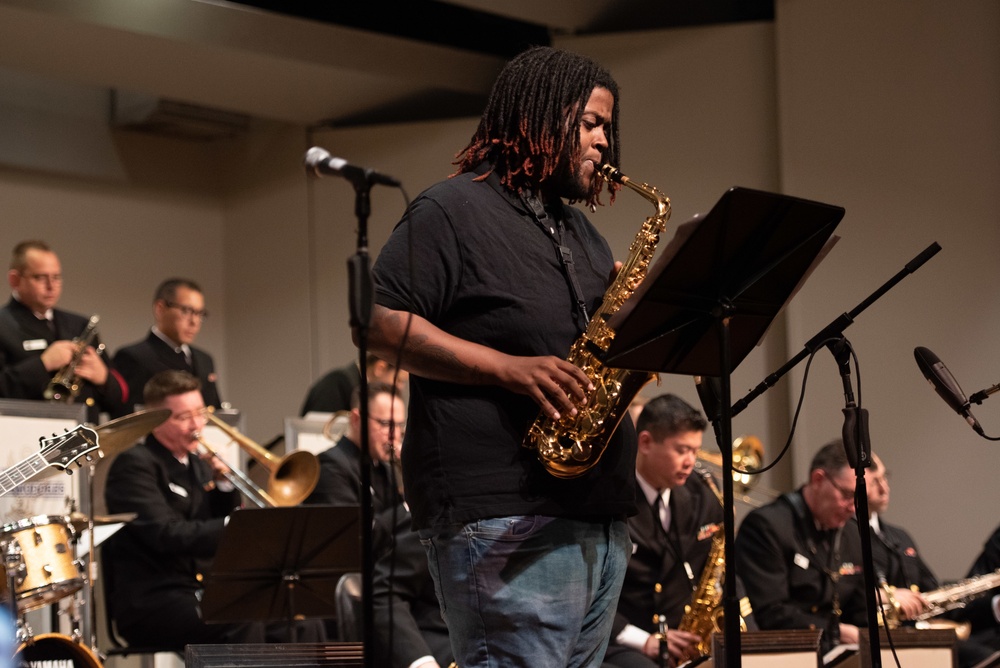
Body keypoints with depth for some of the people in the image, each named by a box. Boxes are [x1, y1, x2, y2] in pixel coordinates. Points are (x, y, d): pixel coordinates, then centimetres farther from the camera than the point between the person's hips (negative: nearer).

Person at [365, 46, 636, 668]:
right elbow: (376, 323, -13)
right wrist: (510, 368, -20)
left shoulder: (580, 230, 24)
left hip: (601, 515, 9)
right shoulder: (453, 211, -3)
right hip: (505, 516, -9)